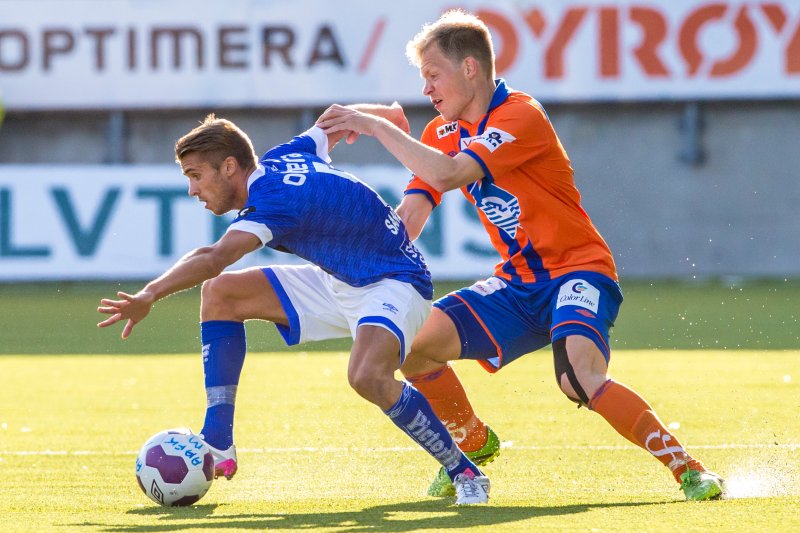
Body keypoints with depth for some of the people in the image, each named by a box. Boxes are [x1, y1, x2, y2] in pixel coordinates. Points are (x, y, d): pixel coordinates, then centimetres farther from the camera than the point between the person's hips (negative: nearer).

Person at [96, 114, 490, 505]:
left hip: (393, 283, -11)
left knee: (368, 377, -38)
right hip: (339, 279, 11)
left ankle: (465, 474, -18)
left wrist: (149, 296, -53)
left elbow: (214, 259, -44)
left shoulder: (277, 198, -29)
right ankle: (217, 446, 0)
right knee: (219, 293, 2)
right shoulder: (279, 158, -1)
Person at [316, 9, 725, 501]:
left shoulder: (519, 116, -19)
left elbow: (447, 173, -31)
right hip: (518, 282, 8)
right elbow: (408, 219, 5)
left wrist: (376, 126, -26)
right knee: (416, 345, -5)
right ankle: (475, 443, 21)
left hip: (577, 269, -8)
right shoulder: (444, 133, 8)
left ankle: (687, 468, -20)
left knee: (580, 376, -33)